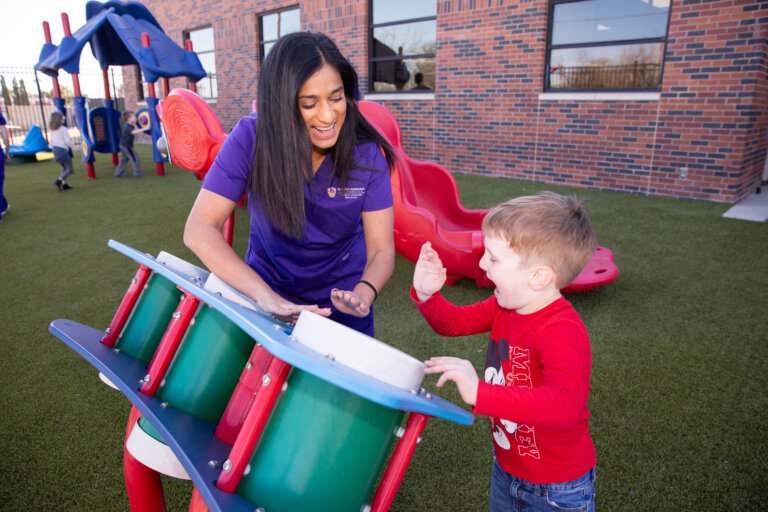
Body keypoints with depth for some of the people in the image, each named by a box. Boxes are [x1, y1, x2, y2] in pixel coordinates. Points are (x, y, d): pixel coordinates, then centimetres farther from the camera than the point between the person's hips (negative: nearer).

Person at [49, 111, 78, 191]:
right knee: (70, 169, 1)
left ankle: (64, 184, 21)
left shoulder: (52, 130, 11)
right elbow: (68, 141, -15)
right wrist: (75, 148, -4)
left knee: (64, 167, 23)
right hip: (63, 150, -8)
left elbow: (51, 142, 16)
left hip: (55, 150, 8)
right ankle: (58, 181, -16)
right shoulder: (63, 129, -11)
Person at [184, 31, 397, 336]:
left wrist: (364, 293, -41)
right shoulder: (251, 138, -22)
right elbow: (200, 229, -26)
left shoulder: (366, 153, -20)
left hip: (340, 299, 1)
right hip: (267, 292, 0)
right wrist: (263, 294, -40)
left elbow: (382, 249, -19)